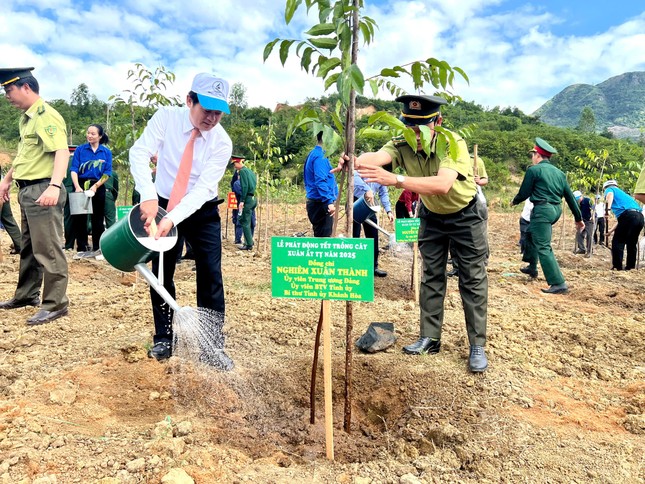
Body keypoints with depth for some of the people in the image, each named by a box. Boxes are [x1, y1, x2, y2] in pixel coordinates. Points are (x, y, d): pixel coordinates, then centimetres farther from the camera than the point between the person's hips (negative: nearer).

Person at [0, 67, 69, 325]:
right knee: (28, 247, 19)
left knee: (48, 249, -7)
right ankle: (27, 294, 33)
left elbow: (62, 152, -28)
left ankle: (55, 304, 0)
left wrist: (54, 186, -40)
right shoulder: (26, 118, 16)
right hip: (27, 190, 10)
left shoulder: (46, 116, -15)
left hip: (43, 191, -10)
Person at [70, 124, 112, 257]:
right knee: (79, 218, 2)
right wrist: (77, 187, -18)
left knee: (97, 219, 7)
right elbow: (74, 170, -4)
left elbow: (107, 174, -1)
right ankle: (82, 247, 12)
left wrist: (96, 186, -14)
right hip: (81, 185, 0)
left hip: (98, 187, 0)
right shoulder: (80, 149, 1)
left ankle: (97, 248, 17)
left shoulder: (106, 152, 2)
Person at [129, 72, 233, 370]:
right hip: (162, 206, 2)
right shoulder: (166, 117, -14)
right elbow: (140, 153, -24)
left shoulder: (222, 143, -18)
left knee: (211, 277, -7)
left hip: (202, 212, -1)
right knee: (160, 274, 7)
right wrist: (148, 195, -40)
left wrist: (172, 220, -36)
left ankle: (213, 346, 5)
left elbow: (202, 188, -24)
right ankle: (163, 340, 24)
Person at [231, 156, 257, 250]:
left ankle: (249, 245, -4)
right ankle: (249, 241, 22)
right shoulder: (250, 171, 17)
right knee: (249, 222, 16)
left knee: (245, 222, -5)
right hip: (253, 199, 9)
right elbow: (255, 184, 17)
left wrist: (242, 201, -19)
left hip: (247, 199, -9)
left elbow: (244, 186, -18)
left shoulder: (242, 171, -9)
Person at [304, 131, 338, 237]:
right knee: (323, 236, -6)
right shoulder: (320, 157, -16)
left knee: (320, 235, 16)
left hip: (316, 202, 10)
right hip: (321, 204, -10)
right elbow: (320, 182, -25)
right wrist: (329, 202, -30)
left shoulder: (313, 154, 16)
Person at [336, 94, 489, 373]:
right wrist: (353, 162, -67)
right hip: (432, 216, 4)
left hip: (466, 216, -4)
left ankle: (477, 346, 8)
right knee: (431, 277, 9)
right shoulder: (402, 145, -21)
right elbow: (377, 157, -43)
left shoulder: (453, 143, -32)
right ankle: (430, 338, 19)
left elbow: (443, 184, -50)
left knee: (472, 280, -1)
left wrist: (395, 180, -62)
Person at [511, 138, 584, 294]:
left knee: (543, 247, -7)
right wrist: (579, 218, 19)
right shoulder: (559, 172, 14)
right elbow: (570, 196, 14)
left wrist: (514, 201, 21)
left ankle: (559, 284, -12)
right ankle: (532, 267, 41)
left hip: (542, 210, -8)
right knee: (531, 233, 29)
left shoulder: (533, 170, -6)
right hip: (556, 210, 8)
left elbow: (524, 193, -1)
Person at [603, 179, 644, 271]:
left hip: (628, 215, -7)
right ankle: (630, 267, 21)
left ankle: (617, 267, -1)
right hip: (640, 216, 7)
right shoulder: (623, 193, 38)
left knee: (618, 242, 1)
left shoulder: (610, 189, 19)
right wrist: (611, 230, 41)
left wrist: (608, 208, -27)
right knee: (632, 243, 18)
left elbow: (610, 195, -11)